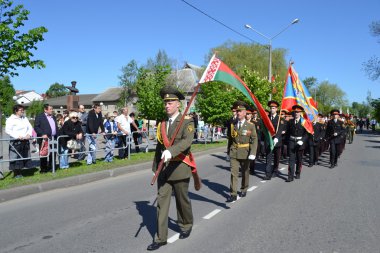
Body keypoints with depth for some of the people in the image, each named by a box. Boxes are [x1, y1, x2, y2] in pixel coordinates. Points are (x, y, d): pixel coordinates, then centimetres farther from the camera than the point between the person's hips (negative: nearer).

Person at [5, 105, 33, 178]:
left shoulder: (25, 118, 16)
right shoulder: (10, 119, -4)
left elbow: (30, 127, 15)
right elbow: (8, 130, -12)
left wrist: (29, 134, -5)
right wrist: (17, 136, -20)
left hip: (25, 141, 6)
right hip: (16, 142, -6)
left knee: (24, 157, 9)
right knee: (15, 158, -4)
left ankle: (19, 172, 19)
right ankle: (16, 174, 5)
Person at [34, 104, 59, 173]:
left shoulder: (53, 117, 17)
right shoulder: (39, 117, -3)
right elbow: (36, 127, -10)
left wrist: (57, 136, 9)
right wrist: (42, 134, -20)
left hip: (53, 138, 6)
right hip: (44, 139, -6)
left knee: (53, 154, 9)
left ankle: (50, 167, 20)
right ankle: (43, 169, 11)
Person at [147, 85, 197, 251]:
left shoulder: (187, 121, -8)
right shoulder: (162, 123, 10)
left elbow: (187, 141, -27)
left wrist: (171, 151, -42)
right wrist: (156, 167, 16)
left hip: (179, 168, -4)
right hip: (164, 168, 4)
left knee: (182, 200, 12)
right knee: (162, 201, 2)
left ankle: (186, 226, 38)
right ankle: (161, 238, 9)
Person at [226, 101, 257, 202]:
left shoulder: (250, 125, -5)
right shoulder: (232, 125, 3)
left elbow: (254, 140, -8)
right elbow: (230, 139, 10)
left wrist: (252, 153, -17)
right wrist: (228, 151, 12)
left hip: (245, 152, -1)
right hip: (234, 152, 1)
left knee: (245, 172, 14)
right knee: (234, 172, -5)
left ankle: (244, 189, 34)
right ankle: (233, 194, -3)